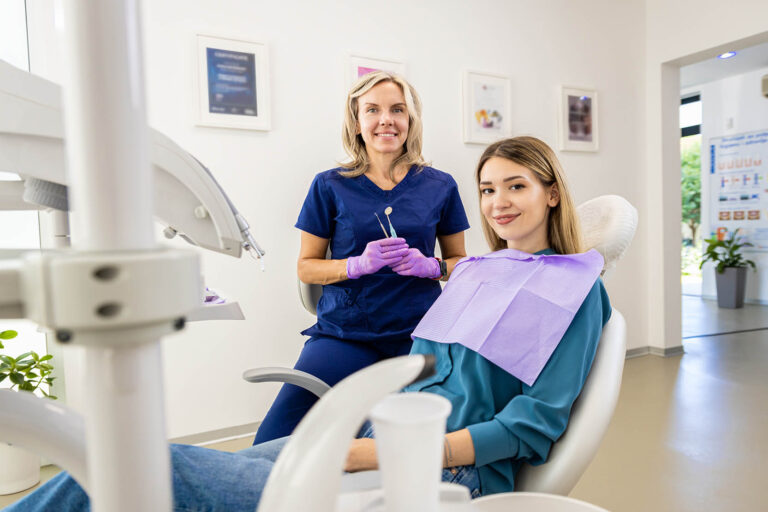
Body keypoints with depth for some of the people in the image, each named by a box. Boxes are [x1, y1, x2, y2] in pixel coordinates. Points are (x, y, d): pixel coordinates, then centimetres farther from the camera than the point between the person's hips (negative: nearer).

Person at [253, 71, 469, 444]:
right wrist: (359, 263, -13)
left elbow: (459, 261, 16)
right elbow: (306, 267, 6)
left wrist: (430, 266, -8)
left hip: (417, 333, 2)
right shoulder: (330, 186, 4)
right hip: (344, 331, -1)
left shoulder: (440, 187, 8)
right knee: (272, 445, -14)